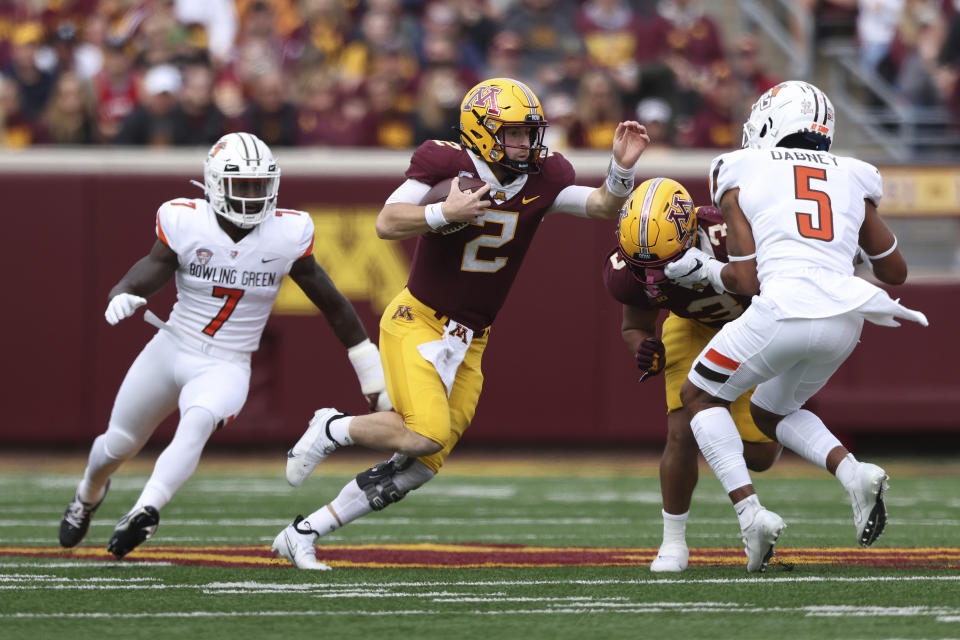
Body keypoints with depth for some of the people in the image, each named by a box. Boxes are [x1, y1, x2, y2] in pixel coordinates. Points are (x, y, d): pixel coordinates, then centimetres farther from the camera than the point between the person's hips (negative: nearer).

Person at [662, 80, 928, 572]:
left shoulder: (742, 177, 10)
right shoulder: (852, 180, 21)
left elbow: (747, 279, 3)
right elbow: (895, 272, 26)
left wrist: (702, 271, 21)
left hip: (784, 307, -5)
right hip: (845, 315, 5)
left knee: (700, 397, 20)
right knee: (770, 411, 28)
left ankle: (751, 513, 1)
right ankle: (854, 473, 2)